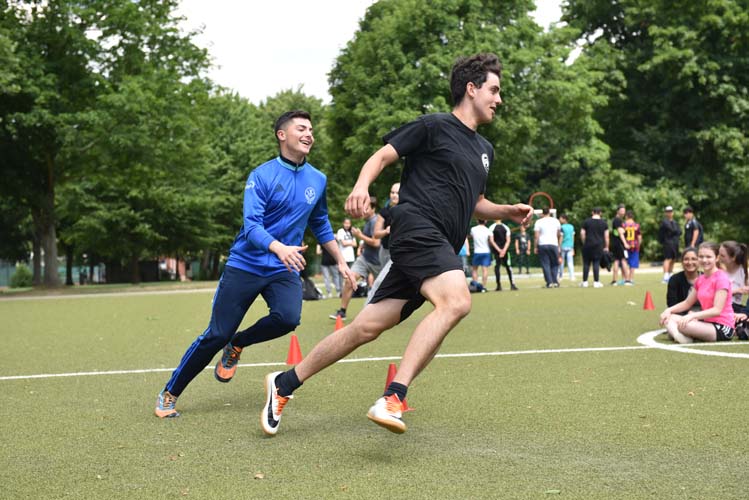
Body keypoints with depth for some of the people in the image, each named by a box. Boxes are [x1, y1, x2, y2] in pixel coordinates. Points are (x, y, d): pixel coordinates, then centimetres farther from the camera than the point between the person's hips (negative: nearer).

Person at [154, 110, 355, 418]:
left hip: (285, 270, 4)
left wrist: (341, 261, 18)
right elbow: (251, 225, -19)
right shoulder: (262, 176, -10)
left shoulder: (318, 180, 6)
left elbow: (321, 226, 21)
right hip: (245, 265, -4)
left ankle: (236, 345, 6)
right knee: (216, 335, -4)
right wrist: (279, 248, -37)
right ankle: (169, 394, 14)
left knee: (288, 318, -26)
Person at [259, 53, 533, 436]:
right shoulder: (434, 126, 2)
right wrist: (362, 185, -21)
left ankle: (284, 384, 12)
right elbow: (381, 156, -1)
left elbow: (474, 203, 35)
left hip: (440, 250, 8)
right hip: (417, 227, -8)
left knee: (367, 327, 2)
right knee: (456, 301, -31)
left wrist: (509, 212, 17)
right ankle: (392, 399, -37)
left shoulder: (484, 149, 26)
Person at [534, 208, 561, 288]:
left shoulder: (539, 222, 2)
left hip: (542, 245, -2)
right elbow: (559, 235, 18)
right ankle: (555, 281, 2)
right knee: (554, 264, 12)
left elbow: (537, 236, -5)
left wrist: (535, 247, 1)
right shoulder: (556, 221, 10)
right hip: (554, 244, 2)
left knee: (545, 264, 1)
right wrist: (559, 245, 29)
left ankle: (549, 282, -6)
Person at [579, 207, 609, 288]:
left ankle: (585, 282, 8)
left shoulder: (586, 221, 3)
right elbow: (606, 236, 3)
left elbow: (582, 234, 0)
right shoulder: (604, 223, 5)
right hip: (599, 246, 0)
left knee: (586, 263, 6)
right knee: (596, 263, 3)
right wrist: (606, 247, 10)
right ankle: (596, 282, 1)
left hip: (588, 245, 0)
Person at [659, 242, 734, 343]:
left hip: (723, 328, -9)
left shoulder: (721, 278, -12)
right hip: (707, 322, 9)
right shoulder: (700, 280, 12)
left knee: (684, 325, -34)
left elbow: (717, 310, -20)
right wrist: (669, 310, 1)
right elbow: (687, 303, 19)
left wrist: (692, 315, -29)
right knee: (668, 318, -4)